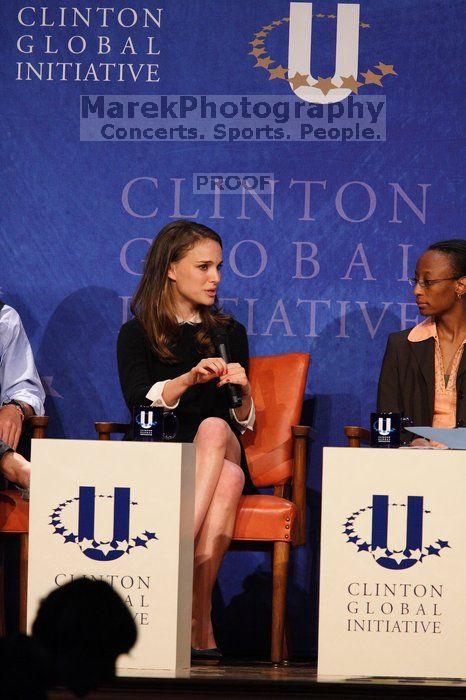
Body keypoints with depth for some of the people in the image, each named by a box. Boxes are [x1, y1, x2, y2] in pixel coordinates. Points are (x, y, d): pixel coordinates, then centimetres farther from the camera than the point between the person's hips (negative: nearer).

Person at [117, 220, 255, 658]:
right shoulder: (137, 334, 11)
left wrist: (243, 391, -9)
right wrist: (189, 379, -22)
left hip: (224, 454, 2)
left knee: (215, 429, -37)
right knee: (226, 478, -37)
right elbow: (139, 404, -6)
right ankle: (200, 622, -46)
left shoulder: (229, 334, 18)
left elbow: (244, 425, 14)